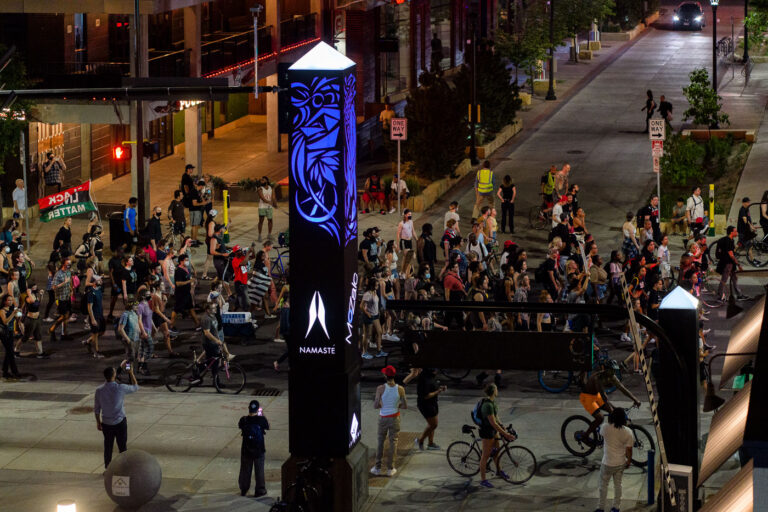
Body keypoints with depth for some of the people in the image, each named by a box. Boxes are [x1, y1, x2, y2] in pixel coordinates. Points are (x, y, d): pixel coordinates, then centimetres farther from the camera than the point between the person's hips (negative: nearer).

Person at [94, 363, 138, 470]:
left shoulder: (99, 390, -10)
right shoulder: (120, 388, -20)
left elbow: (96, 409, -1)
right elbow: (135, 387, 0)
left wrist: (98, 422, 13)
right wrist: (131, 373, 10)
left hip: (106, 423, 3)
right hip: (120, 422, -3)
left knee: (107, 446, 16)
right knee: (123, 446, 10)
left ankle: (107, 468, 26)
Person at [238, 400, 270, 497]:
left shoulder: (244, 420, -14)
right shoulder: (261, 420, -19)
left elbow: (239, 426, 8)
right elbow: (267, 427, 0)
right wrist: (262, 415, 10)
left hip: (246, 450, 2)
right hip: (259, 450, -2)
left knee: (245, 470, 18)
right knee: (259, 471, 12)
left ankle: (243, 490, 30)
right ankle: (260, 490, 19)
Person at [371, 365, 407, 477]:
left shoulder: (381, 388, -16)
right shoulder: (400, 389, -11)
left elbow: (375, 406, -14)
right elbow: (405, 406, -4)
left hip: (383, 418, -1)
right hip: (395, 417, 1)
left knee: (380, 441, 14)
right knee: (393, 442, 10)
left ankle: (378, 468, 17)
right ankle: (390, 469, 13)